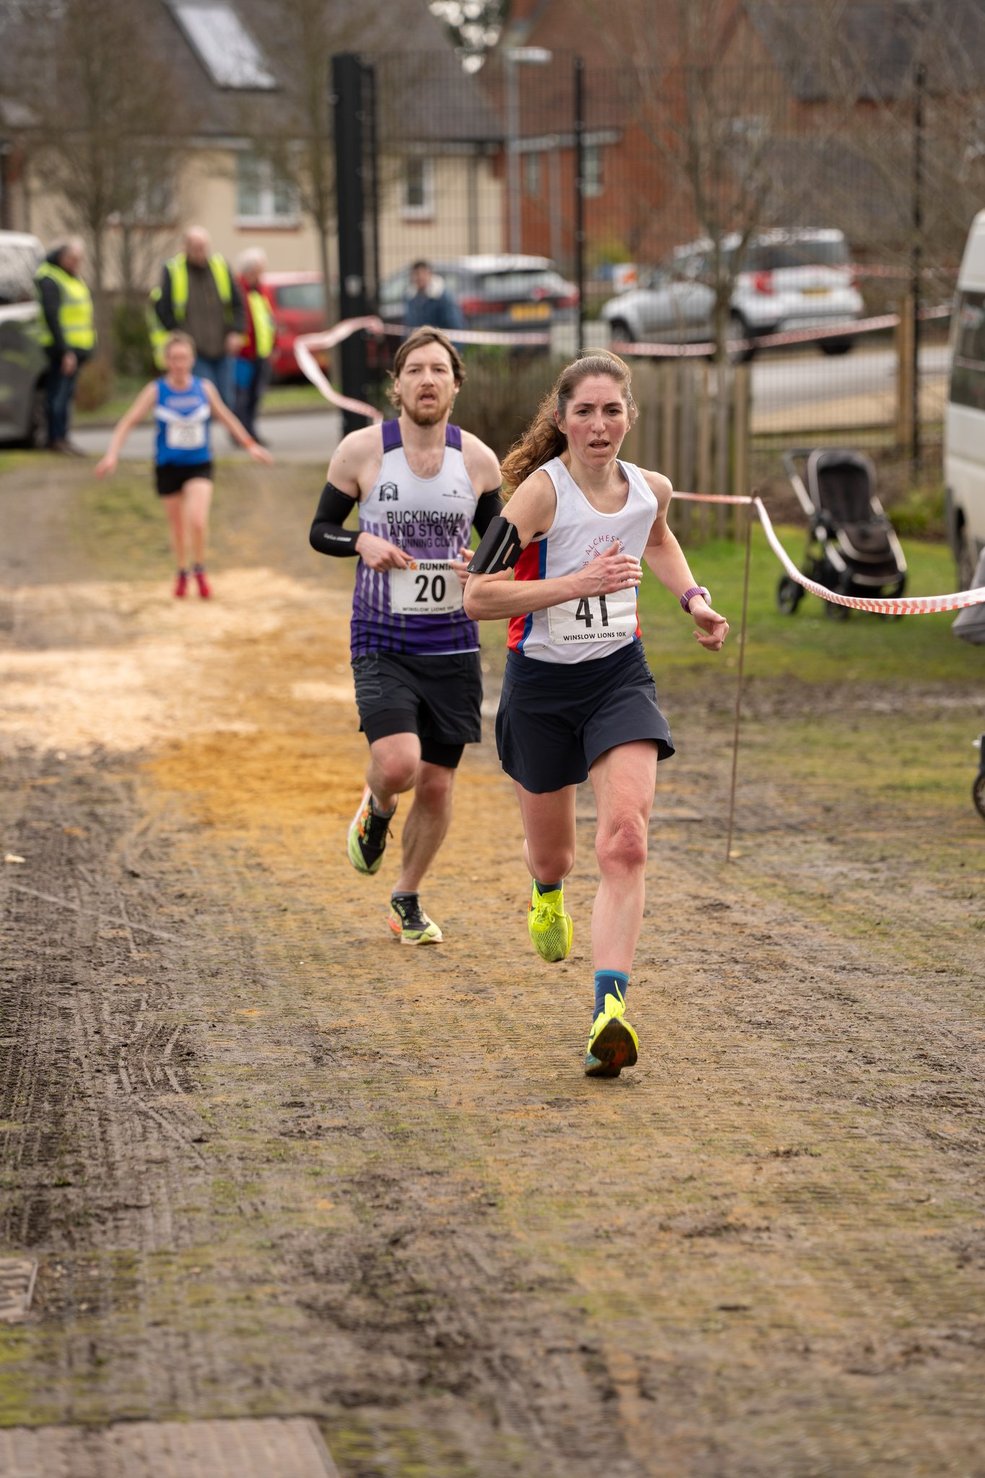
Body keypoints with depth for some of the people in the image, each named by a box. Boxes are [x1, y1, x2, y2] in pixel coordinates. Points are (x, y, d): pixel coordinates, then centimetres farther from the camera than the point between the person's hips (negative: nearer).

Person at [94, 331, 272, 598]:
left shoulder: (204, 388, -4)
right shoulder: (156, 391, -9)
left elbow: (226, 418, 13)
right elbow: (127, 423, -6)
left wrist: (250, 445, 15)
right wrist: (112, 454, -18)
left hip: (199, 465, 0)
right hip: (168, 466, 0)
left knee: (198, 521, -18)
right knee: (177, 526, 10)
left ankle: (200, 570, 6)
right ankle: (182, 573, 35)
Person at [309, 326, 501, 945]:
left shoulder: (478, 460, 0)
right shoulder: (361, 450, -5)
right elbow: (321, 530, 5)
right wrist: (362, 543, -16)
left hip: (453, 645, 3)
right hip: (382, 645, -2)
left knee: (438, 785, 7)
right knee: (397, 765, -22)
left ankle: (407, 901, 30)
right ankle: (377, 810, 16)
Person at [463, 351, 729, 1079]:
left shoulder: (651, 490, -1)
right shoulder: (542, 491, -17)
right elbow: (478, 595, -22)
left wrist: (694, 598, 10)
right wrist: (581, 581, -27)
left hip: (620, 676, 2)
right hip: (541, 683, -2)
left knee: (625, 841, -20)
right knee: (552, 853, 16)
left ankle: (611, 1008, -25)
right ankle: (548, 894, 56)